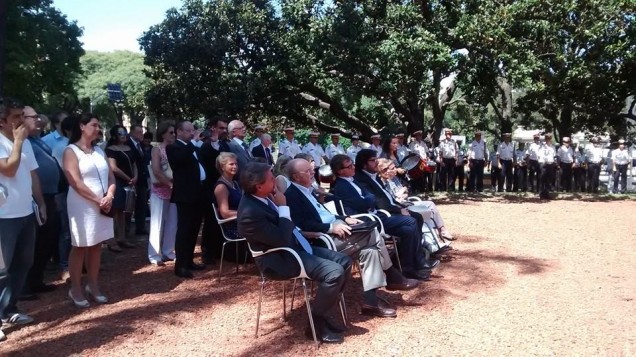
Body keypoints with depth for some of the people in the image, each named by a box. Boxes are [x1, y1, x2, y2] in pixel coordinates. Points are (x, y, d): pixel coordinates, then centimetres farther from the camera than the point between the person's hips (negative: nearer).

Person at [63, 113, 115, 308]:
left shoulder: (99, 151, 13)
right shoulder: (71, 151, -6)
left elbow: (111, 177, 11)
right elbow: (76, 183, -14)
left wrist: (109, 196, -7)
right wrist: (98, 200, -13)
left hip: (104, 205, 6)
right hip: (82, 206, -6)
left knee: (96, 246, 11)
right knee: (80, 247, 2)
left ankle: (92, 285, 22)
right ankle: (76, 289, 13)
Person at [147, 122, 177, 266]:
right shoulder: (157, 149, -6)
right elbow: (156, 171, -16)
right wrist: (170, 184, -17)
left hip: (173, 191, 5)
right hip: (160, 190, -5)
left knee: (172, 223, 8)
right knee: (158, 223, 1)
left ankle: (168, 251, 19)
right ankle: (155, 255, 9)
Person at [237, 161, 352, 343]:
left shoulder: (263, 197, 4)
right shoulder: (249, 212, -25)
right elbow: (282, 240, -26)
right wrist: (283, 208, -20)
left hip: (294, 247, 10)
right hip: (280, 259, -10)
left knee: (344, 261, 2)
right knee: (334, 272, -24)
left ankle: (324, 311, 13)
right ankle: (317, 319, -2)